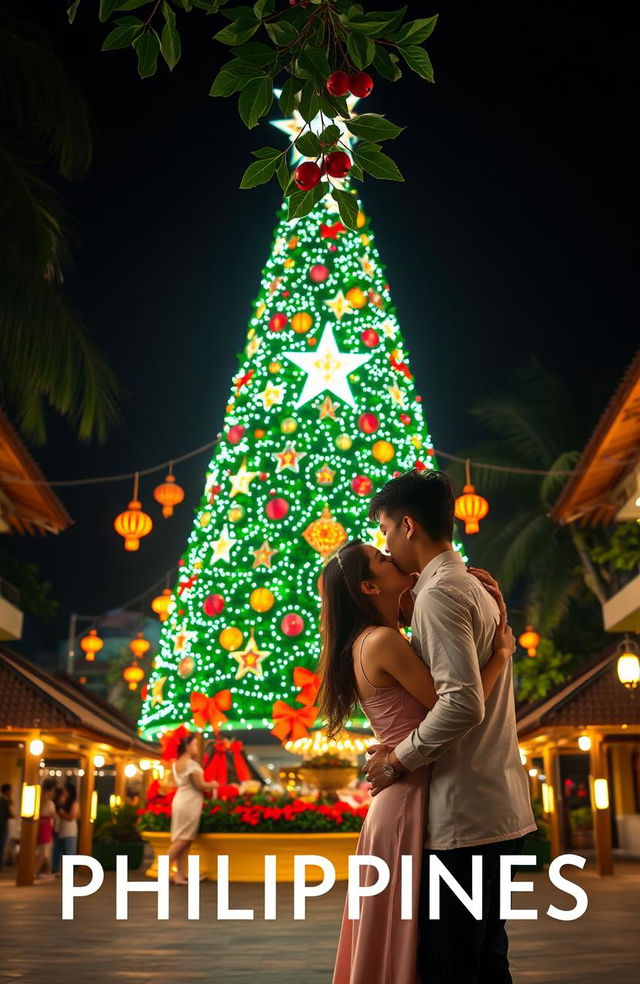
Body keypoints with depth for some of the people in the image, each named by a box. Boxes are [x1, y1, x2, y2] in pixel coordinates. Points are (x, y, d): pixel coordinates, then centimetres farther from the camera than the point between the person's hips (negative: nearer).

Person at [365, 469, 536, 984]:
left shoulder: (440, 592, -14)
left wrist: (400, 759, -11)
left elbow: (463, 704, -24)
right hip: (502, 808, 10)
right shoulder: (477, 588, 16)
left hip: (464, 814, -10)